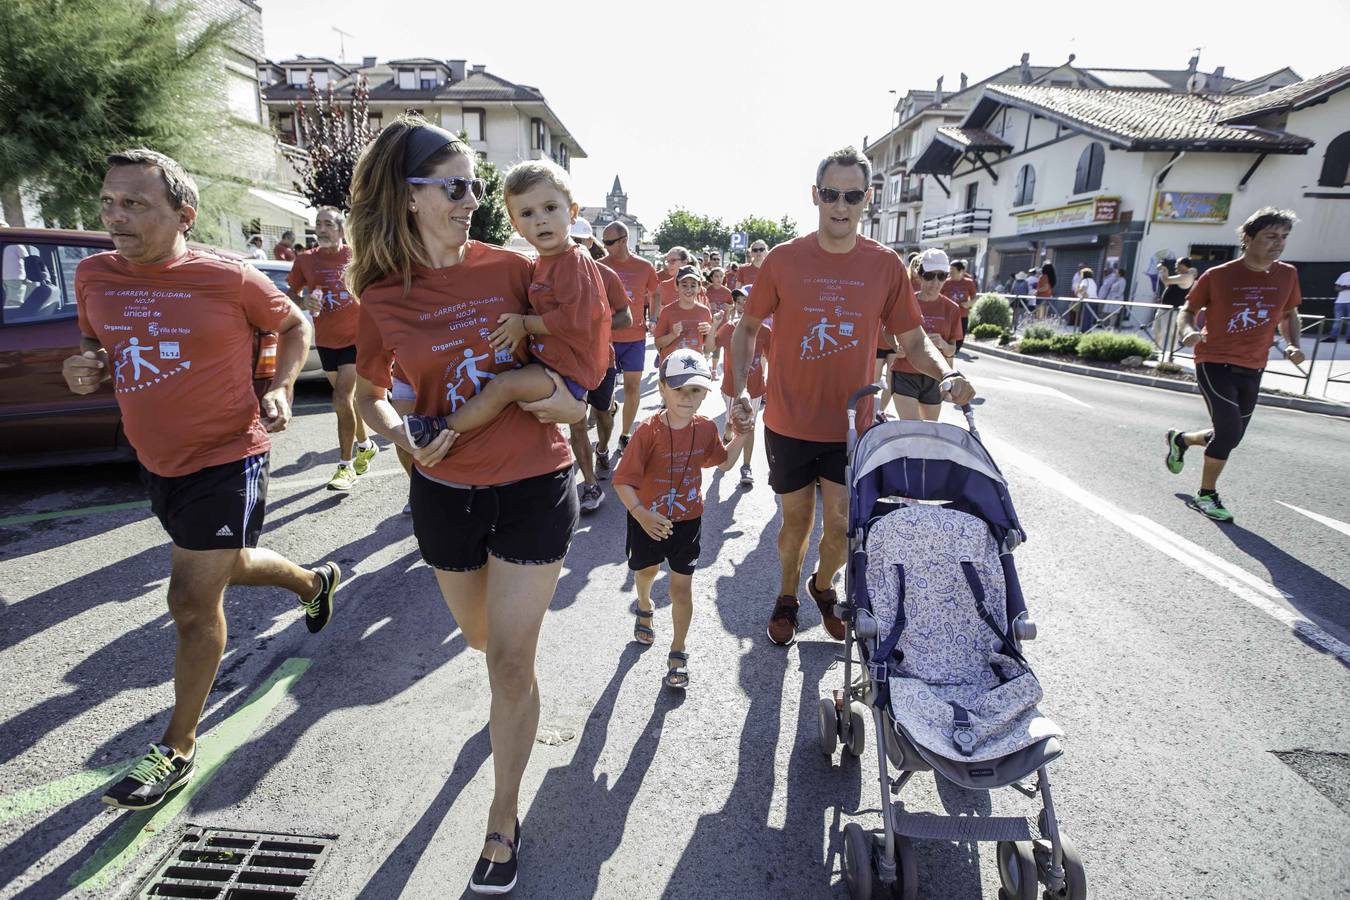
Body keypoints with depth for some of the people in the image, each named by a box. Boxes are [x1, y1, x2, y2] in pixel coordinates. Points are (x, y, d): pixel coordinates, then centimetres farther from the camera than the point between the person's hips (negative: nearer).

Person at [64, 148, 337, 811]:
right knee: (230, 565, 24)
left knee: (193, 604, -2)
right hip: (155, 461, 7)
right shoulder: (93, 276, 1)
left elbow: (295, 325, 1)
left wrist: (280, 388, -13)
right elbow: (94, 342, 17)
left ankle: (177, 750, 17)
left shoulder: (229, 279, -14)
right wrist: (83, 369, -6)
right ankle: (316, 582, 54)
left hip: (226, 459, -6)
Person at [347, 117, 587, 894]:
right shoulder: (383, 299, -3)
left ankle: (505, 819, 24)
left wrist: (561, 398, -15)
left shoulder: (511, 268, -6)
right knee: (482, 636, 23)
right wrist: (403, 435, -11)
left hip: (534, 484, -2)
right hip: (445, 490, 3)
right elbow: (370, 395, 10)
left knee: (511, 661, 1)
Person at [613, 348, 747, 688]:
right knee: (647, 571, 24)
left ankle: (678, 653, 24)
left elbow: (724, 461, 10)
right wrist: (640, 514, -40)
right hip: (648, 520, -1)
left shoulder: (706, 429, -10)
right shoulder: (648, 432, -24)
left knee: (682, 587, 5)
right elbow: (623, 481, -25)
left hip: (688, 521, 2)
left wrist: (740, 435, -5)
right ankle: (644, 608, 59)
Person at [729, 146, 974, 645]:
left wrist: (948, 376, -15)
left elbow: (913, 341, 4)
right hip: (789, 423, -1)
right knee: (796, 519, 12)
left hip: (851, 425, 1)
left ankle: (823, 586, 40)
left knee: (841, 524, 8)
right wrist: (739, 392, -6)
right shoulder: (783, 260, -5)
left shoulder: (886, 265, -2)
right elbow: (747, 328, 4)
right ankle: (787, 595, 39)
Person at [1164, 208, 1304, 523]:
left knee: (1228, 436, 11)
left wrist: (1293, 344, -1)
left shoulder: (1287, 275, 4)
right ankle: (1206, 495, 2)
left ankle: (1180, 439, 42)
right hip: (1214, 364, -5)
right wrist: (1188, 331, -20)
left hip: (1252, 370, 5)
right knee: (1230, 430, -16)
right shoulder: (1217, 276, -8)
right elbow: (1189, 310, 2)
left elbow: (1289, 315, 17)